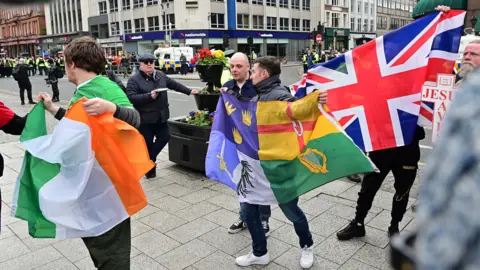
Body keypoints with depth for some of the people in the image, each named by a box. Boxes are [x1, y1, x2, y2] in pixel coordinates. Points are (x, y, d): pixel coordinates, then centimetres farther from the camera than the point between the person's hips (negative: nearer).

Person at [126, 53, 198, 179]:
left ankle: (149, 160, 27)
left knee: (165, 137, 9)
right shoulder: (134, 80, -8)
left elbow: (174, 84, 19)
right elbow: (131, 97, -17)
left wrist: (189, 91, 21)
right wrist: (149, 96, -25)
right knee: (147, 143, 4)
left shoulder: (160, 75, 9)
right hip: (145, 118, -5)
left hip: (160, 116, 6)